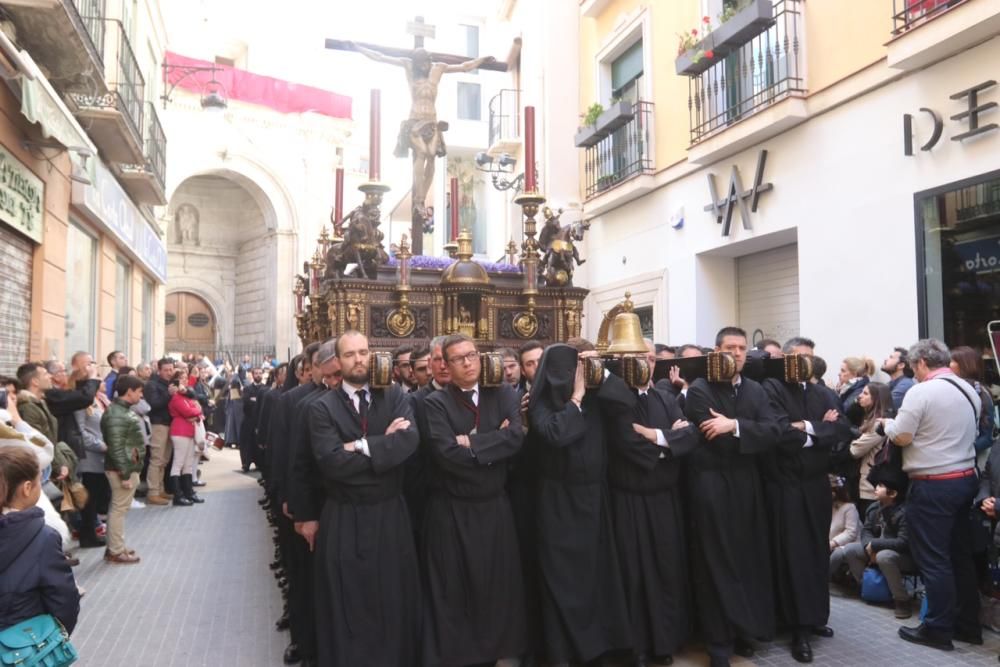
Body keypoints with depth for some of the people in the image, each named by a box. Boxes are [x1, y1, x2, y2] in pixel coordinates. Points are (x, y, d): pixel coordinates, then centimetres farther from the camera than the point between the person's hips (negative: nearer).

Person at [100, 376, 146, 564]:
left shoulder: (125, 410, 11)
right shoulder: (117, 415, -20)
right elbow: (116, 448, -24)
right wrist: (124, 474, -23)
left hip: (130, 467, 10)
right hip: (122, 469, -10)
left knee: (120, 508, 16)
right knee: (119, 508, -2)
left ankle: (116, 547, 26)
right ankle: (116, 551, 6)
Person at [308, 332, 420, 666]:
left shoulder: (395, 396, 2)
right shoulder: (322, 407, -4)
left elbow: (409, 440, -16)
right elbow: (332, 461, -19)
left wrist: (360, 446, -18)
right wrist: (384, 443, -15)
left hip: (391, 514, 2)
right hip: (344, 519, -2)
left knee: (395, 600, 13)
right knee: (348, 607, 10)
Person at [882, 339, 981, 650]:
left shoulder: (920, 392, -16)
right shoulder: (969, 390, 9)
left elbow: (901, 437, -15)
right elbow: (971, 434, 20)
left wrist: (887, 423, 4)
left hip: (932, 486, -8)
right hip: (965, 479, 8)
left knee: (933, 559, 1)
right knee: (961, 555, 16)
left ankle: (938, 629, 8)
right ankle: (968, 624, 24)